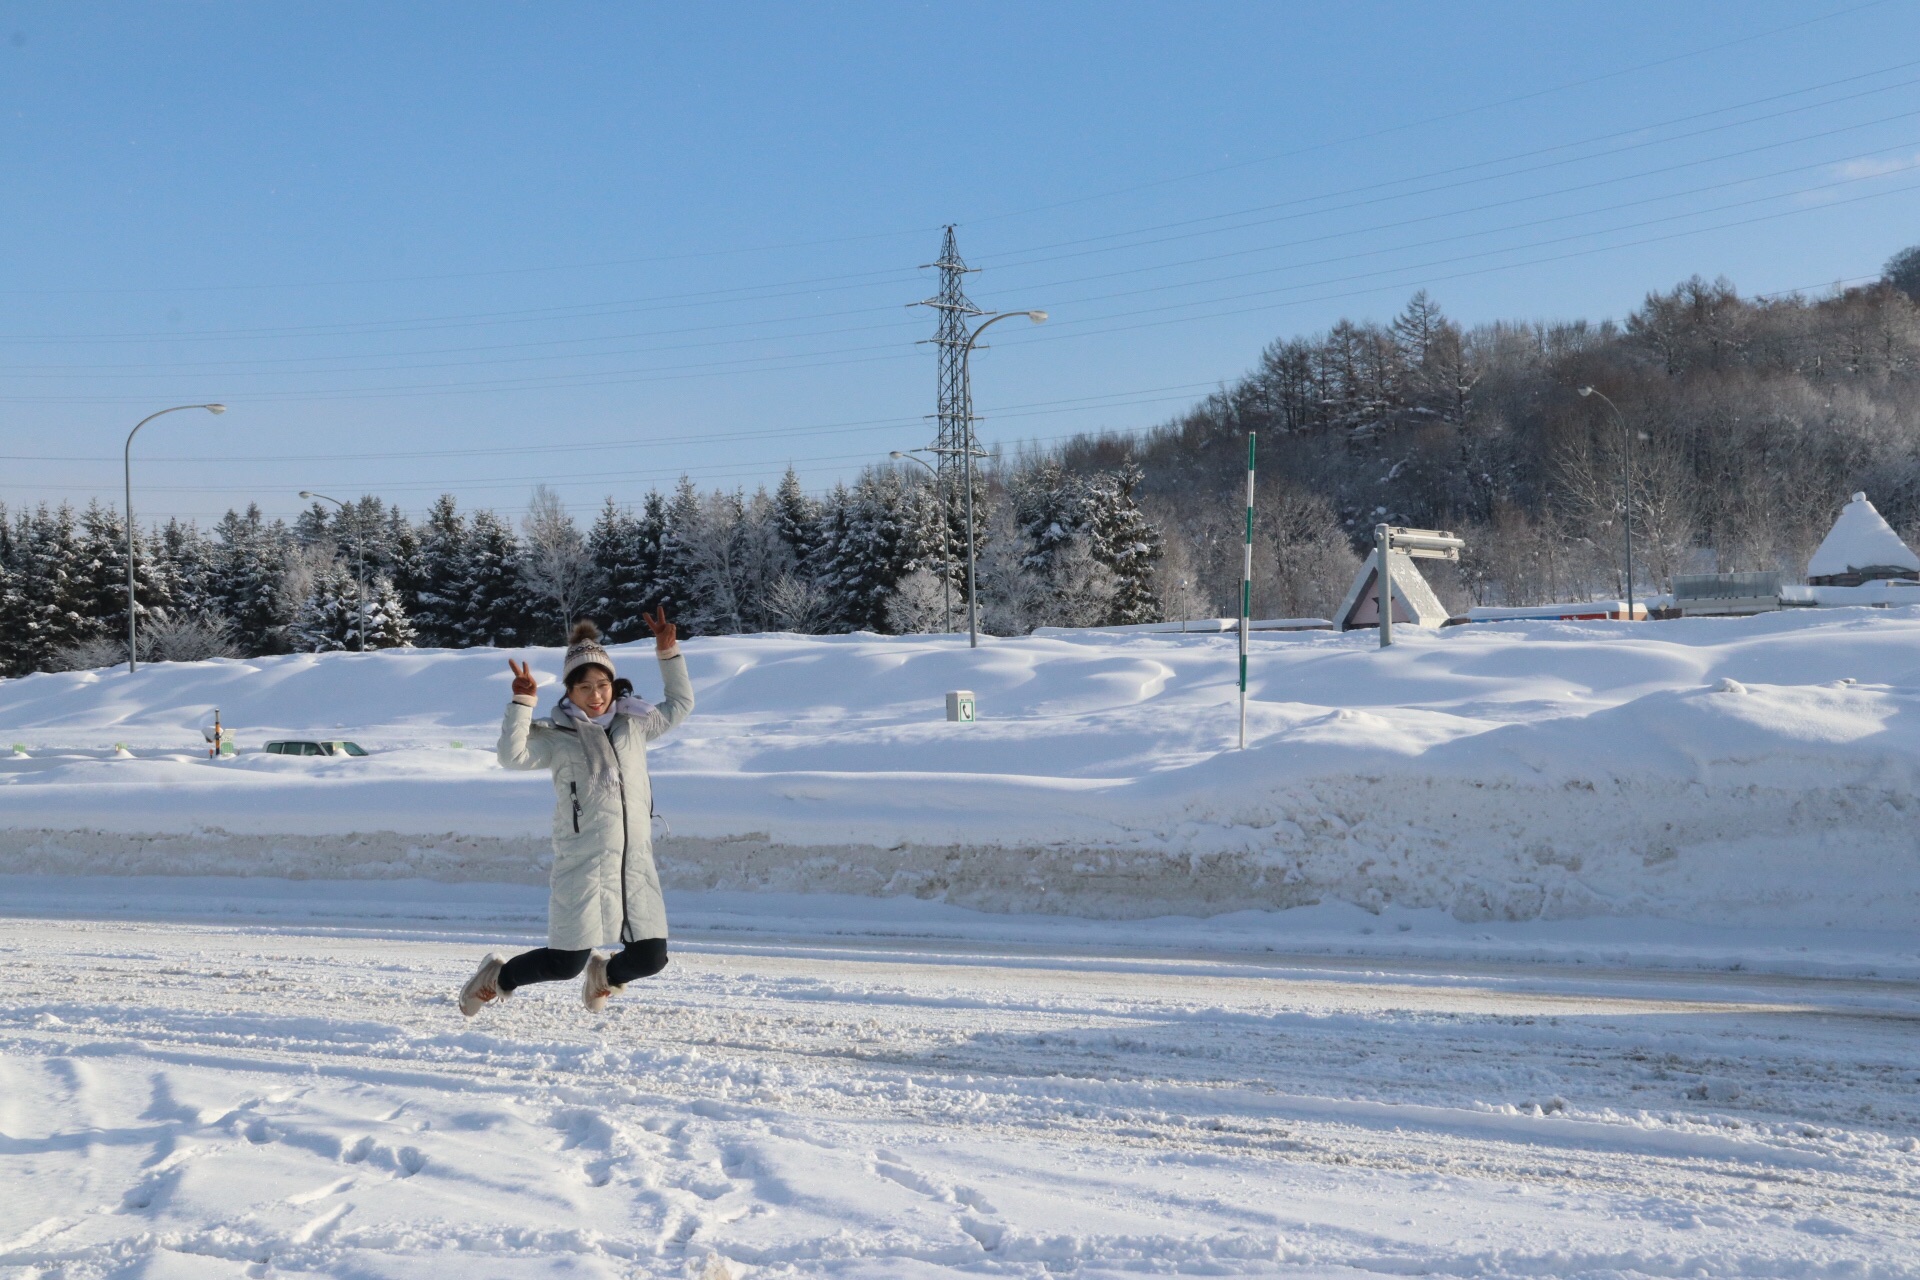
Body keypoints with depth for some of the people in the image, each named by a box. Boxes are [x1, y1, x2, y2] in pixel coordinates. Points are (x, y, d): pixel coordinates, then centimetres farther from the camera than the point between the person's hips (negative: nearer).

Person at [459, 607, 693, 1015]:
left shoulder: (634, 723, 13)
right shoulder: (556, 736, -1)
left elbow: (680, 703, 26)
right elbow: (512, 756, -16)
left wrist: (668, 653, 16)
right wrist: (522, 702, -20)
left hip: (636, 862, 5)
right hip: (582, 863, -4)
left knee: (651, 958, 2)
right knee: (566, 963, -4)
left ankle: (604, 974, 37)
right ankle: (497, 976, 25)